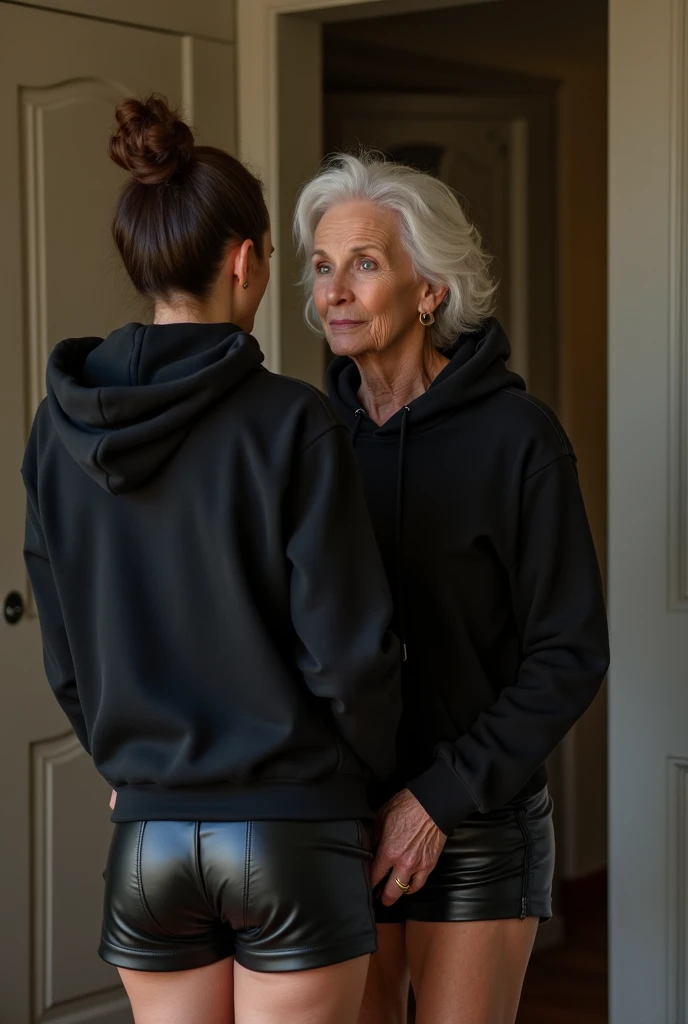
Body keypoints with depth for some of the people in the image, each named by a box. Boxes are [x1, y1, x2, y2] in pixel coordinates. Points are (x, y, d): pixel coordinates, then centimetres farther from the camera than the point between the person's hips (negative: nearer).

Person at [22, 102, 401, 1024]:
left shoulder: (60, 430, 1)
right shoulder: (289, 423, -14)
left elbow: (64, 658, 8)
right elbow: (348, 647, -13)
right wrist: (379, 776, 5)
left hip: (147, 836, 4)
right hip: (293, 834, -4)